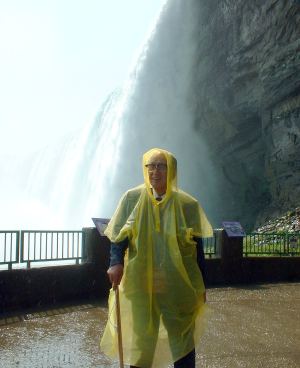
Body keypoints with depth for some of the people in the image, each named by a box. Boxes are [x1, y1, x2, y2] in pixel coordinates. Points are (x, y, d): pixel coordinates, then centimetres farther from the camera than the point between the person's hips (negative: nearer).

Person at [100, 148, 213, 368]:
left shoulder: (187, 204, -3)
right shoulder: (132, 199, -2)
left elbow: (197, 247, 2)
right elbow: (118, 237, 1)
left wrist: (201, 286, 3)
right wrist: (116, 263, -18)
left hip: (179, 287, 0)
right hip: (141, 286, 0)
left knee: (183, 341, 11)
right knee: (141, 340, 9)